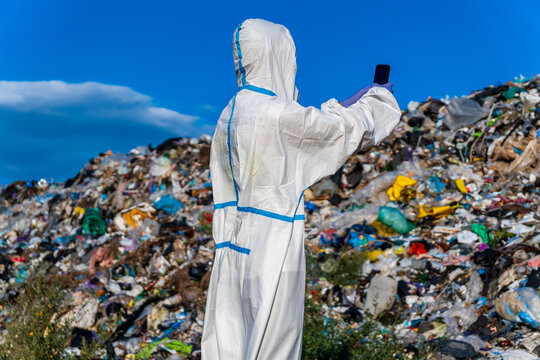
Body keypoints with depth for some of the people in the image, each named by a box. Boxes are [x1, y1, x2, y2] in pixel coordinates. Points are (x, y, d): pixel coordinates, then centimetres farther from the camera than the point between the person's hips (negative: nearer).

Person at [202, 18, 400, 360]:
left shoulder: (230, 114, 8)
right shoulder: (277, 114, -18)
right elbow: (341, 127, -2)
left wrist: (346, 105, 27)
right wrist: (377, 97, 16)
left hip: (238, 242, 9)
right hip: (273, 244, -8)